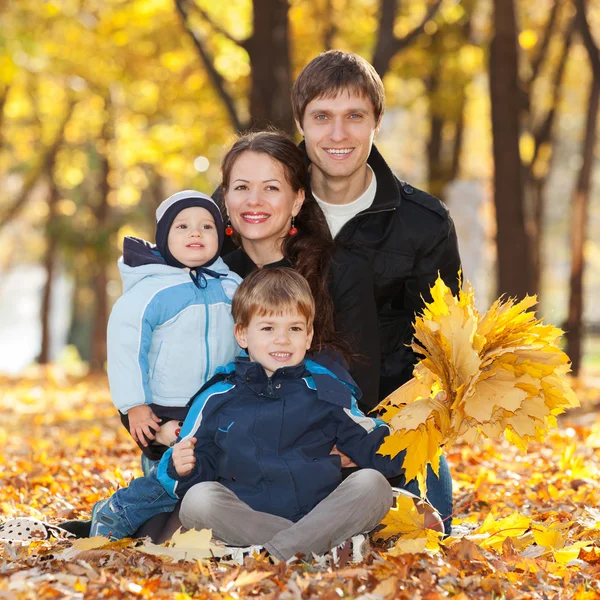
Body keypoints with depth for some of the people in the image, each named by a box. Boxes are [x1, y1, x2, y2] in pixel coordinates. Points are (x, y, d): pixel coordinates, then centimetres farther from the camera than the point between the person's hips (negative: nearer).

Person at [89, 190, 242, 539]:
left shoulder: (231, 286, 6)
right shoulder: (150, 290, -14)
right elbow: (125, 345, -15)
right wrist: (135, 405, -17)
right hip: (163, 413, -7)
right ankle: (112, 515, 3)